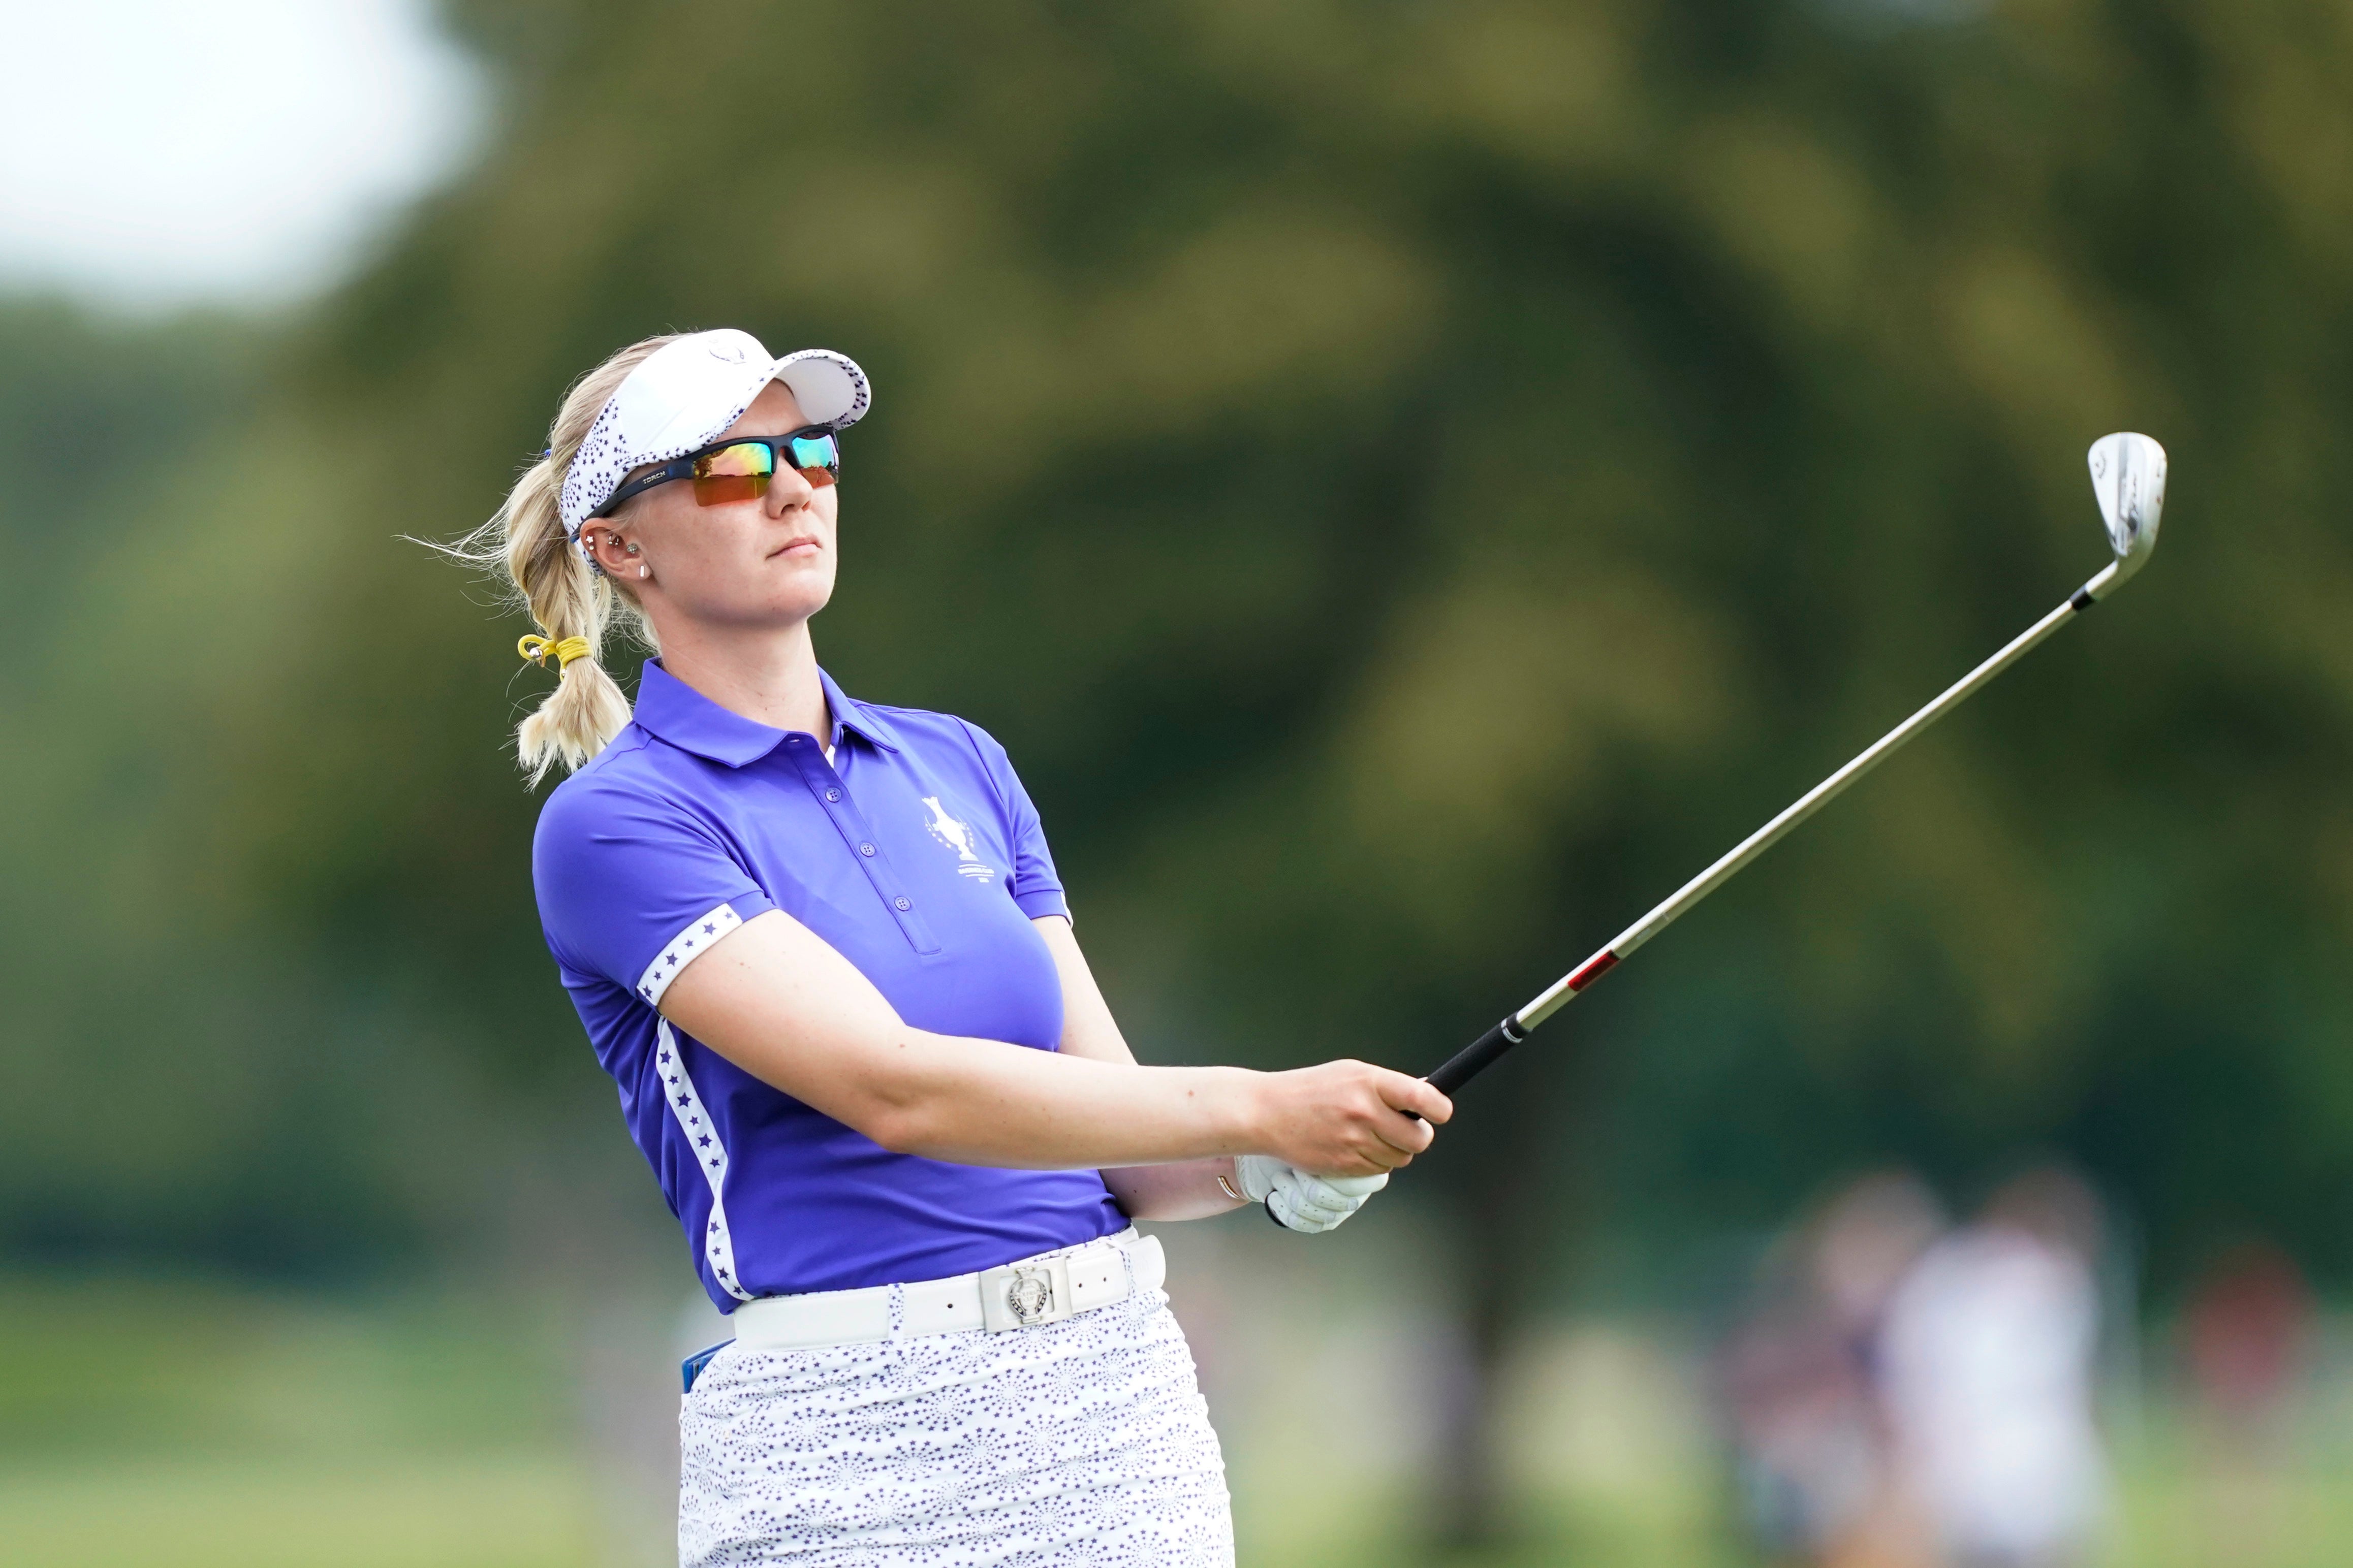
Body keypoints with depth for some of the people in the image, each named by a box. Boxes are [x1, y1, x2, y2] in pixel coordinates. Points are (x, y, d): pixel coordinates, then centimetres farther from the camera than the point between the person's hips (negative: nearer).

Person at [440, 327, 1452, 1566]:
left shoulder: (960, 766, 14)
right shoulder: (615, 824, -6)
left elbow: (1113, 1135, 12)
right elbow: (895, 1089, -18)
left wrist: (1265, 1173, -9)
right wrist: (1257, 1107, -23)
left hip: (1119, 1389, 5)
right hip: (852, 1449, -5)